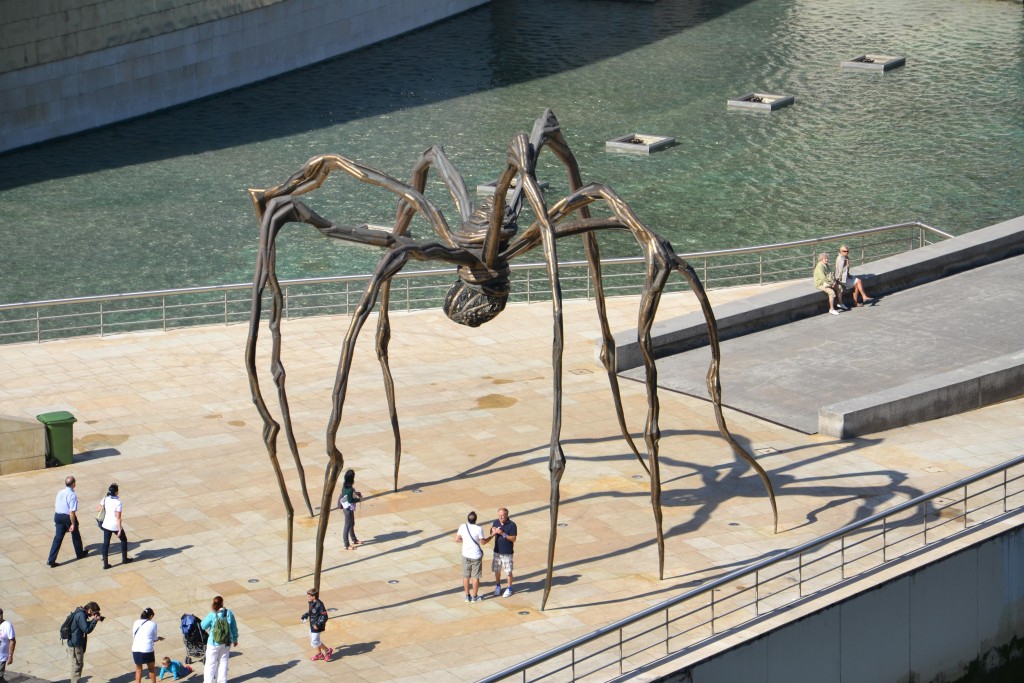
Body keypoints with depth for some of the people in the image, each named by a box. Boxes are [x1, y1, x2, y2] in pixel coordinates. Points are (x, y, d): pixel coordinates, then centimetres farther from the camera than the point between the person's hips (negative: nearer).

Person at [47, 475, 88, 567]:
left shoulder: (60, 492, -1)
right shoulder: (72, 496, -23)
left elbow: (55, 505, 11)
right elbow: (72, 512, -24)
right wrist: (73, 524, -16)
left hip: (58, 516, 5)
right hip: (68, 517, -5)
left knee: (58, 537, 7)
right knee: (75, 535, 20)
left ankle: (51, 560, 0)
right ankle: (80, 553, 42)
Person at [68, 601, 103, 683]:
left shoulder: (81, 613, 9)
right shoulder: (81, 616, -22)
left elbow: (86, 626, 18)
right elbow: (87, 630, -26)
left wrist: (93, 619, 4)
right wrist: (95, 620, -18)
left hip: (78, 643, 11)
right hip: (75, 645, -11)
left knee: (80, 664, 22)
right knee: (77, 666, -3)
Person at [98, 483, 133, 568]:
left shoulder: (105, 499, -6)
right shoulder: (118, 502, -20)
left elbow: (98, 509, 1)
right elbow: (118, 517, -20)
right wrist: (119, 530, -17)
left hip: (106, 525, 4)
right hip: (115, 526, -4)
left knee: (106, 543, 10)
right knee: (124, 540, 21)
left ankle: (105, 564, 7)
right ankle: (124, 559, 33)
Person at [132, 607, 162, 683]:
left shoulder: (136, 623, 7)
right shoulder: (153, 624, -2)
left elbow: (134, 637, 13)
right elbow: (154, 639, 4)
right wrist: (159, 638, 27)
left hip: (135, 649, 3)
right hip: (147, 650, -3)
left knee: (138, 670, 18)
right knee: (152, 669, 17)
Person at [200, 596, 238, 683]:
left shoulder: (212, 615, -20)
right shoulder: (229, 613, -12)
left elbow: (203, 626, -7)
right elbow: (234, 628, -2)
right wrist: (235, 639, 14)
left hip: (214, 643, -3)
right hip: (226, 643, 3)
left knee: (210, 663, 11)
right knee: (223, 662, 19)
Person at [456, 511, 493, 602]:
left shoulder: (462, 527, -9)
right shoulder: (478, 529, -18)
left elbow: (457, 539, 0)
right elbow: (483, 542, -7)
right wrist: (492, 536, 5)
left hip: (466, 555, 3)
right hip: (476, 556, -3)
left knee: (466, 576, 14)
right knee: (475, 577, 10)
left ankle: (467, 596, 21)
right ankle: (475, 597, 18)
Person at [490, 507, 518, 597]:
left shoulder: (512, 525, -15)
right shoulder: (496, 523, 1)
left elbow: (513, 539, -16)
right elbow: (491, 534, 12)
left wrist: (503, 534, -27)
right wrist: (494, 532, -12)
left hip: (507, 553, -5)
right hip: (497, 551, 5)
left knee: (508, 571, 4)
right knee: (496, 570, 14)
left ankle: (509, 589, 19)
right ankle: (498, 586, 34)